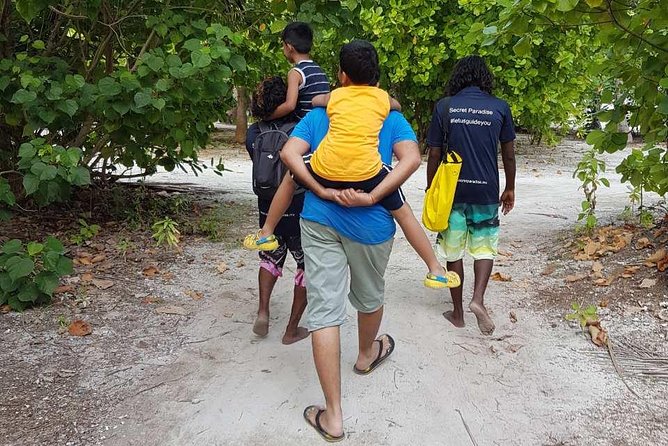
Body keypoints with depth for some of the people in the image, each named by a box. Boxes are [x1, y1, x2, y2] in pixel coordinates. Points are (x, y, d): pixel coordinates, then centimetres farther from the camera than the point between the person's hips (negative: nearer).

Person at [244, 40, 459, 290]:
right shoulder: (383, 97, 16)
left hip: (325, 170, 1)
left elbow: (314, 100, 39)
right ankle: (436, 270, 19)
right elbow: (397, 107, 39)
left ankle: (266, 233, 37)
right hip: (366, 172, 0)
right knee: (402, 212, 19)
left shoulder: (336, 96, 17)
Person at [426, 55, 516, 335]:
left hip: (451, 191, 0)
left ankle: (457, 312, 19)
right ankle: (478, 299, -5)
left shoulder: (444, 107, -2)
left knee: (453, 252, 11)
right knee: (484, 247, 16)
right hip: (486, 191, 0)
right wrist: (510, 189, 18)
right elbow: (508, 155, 5)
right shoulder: (500, 108, -1)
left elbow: (434, 155, -1)